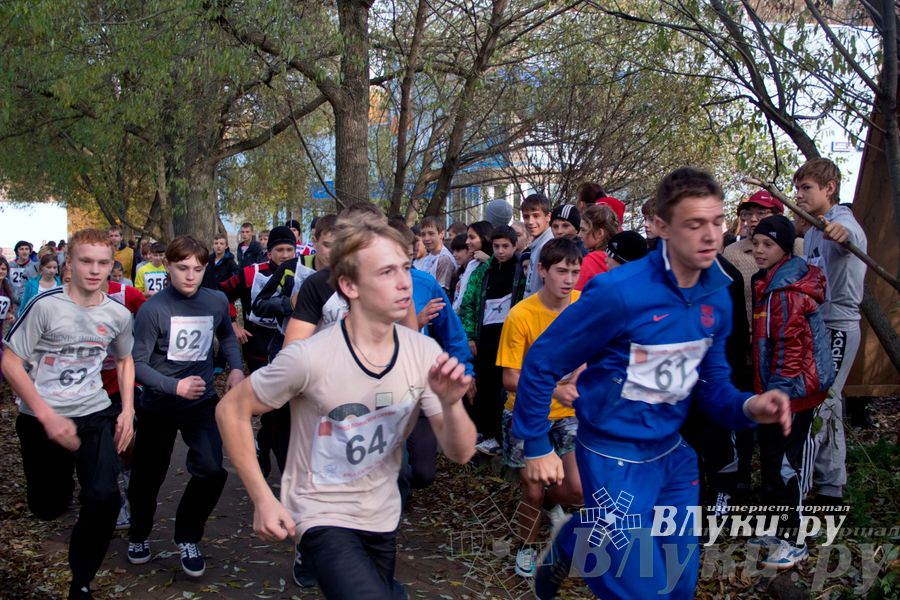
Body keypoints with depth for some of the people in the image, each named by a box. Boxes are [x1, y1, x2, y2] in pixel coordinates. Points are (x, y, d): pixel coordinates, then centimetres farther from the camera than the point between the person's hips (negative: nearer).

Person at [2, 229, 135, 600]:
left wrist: (127, 410, 4)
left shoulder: (119, 314, -3)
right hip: (42, 420, -2)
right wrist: (47, 416, -19)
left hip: (96, 415, 2)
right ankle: (65, 486, 51)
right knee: (47, 508, 11)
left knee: (104, 497, -16)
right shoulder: (45, 305, -15)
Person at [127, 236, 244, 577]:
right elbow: (138, 363, -16)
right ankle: (139, 534, 44)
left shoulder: (217, 302, -6)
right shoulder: (153, 309, -16)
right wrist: (175, 386, -29)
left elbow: (227, 336, 15)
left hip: (201, 401, 2)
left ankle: (187, 537, 12)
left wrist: (236, 368, -1)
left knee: (211, 470, -15)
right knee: (147, 477, 12)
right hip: (158, 405, -1)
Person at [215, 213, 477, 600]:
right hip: (323, 519, -5)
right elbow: (231, 410, -12)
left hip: (383, 518, 5)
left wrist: (450, 403, -29)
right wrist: (262, 499, -15)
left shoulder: (424, 353, -12)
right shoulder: (310, 358, -25)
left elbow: (460, 453, -8)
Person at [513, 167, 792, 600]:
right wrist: (536, 447, -11)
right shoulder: (619, 292, -23)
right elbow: (541, 363, -15)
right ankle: (569, 545, 28)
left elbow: (710, 379, 9)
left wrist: (747, 407, -13)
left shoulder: (718, 297, -2)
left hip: (672, 453, 7)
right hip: (615, 457, -7)